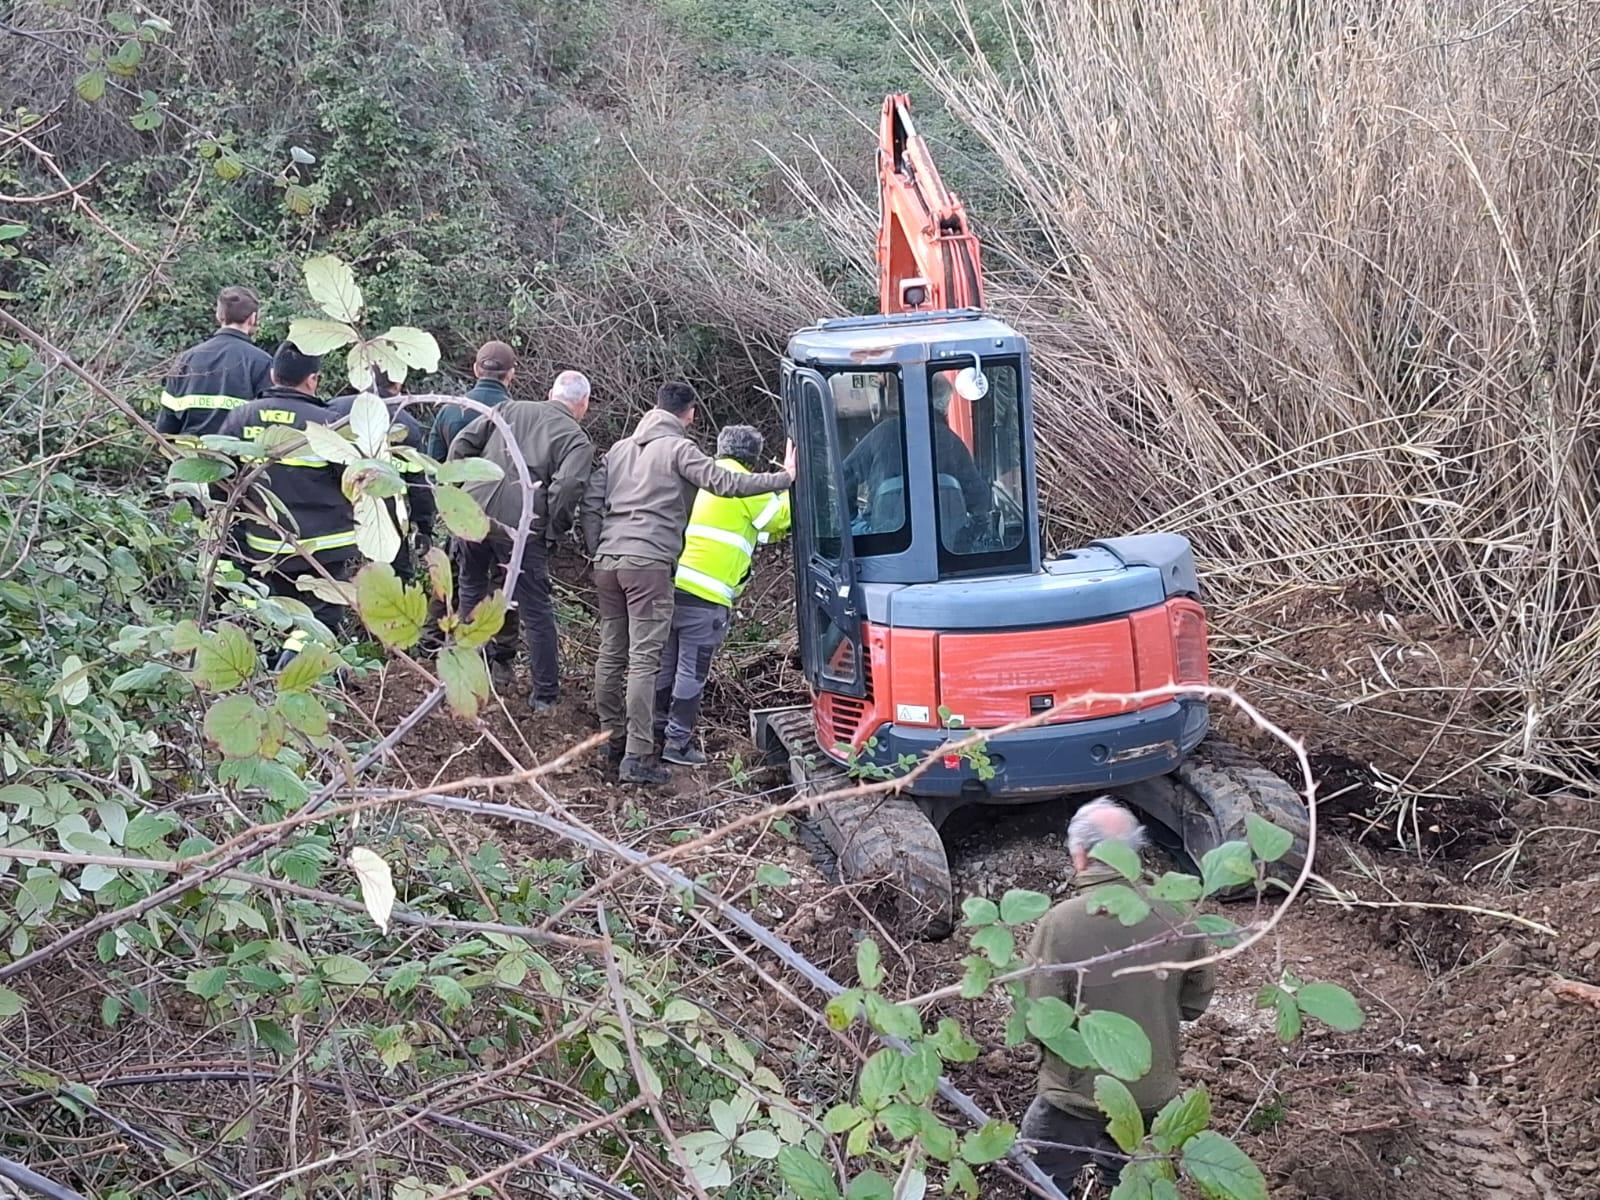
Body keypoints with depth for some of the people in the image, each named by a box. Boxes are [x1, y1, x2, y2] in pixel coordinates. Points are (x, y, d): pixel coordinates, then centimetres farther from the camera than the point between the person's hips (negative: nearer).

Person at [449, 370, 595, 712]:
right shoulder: (578, 440, 0)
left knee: (471, 590, 25)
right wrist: (554, 531, -3)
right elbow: (567, 487, -16)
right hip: (521, 527, -4)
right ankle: (545, 693, 14)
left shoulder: (510, 409, 13)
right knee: (536, 611, 8)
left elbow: (463, 442, 8)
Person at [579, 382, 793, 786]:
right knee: (644, 659, -8)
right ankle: (638, 756, -11)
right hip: (649, 562, -7)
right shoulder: (679, 448, -1)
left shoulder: (619, 449, 20)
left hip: (607, 560, 7)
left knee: (610, 654, 14)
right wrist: (784, 478, -5)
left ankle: (613, 737, 22)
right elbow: (724, 482, -11)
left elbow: (590, 503, 15)